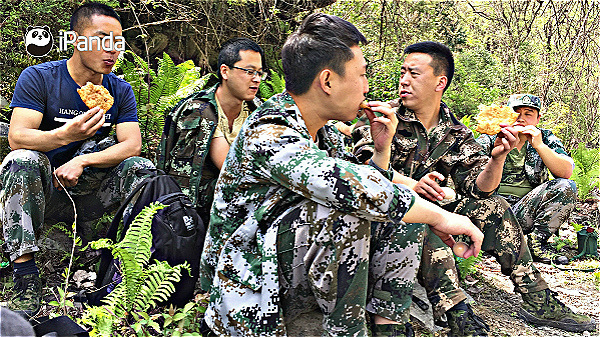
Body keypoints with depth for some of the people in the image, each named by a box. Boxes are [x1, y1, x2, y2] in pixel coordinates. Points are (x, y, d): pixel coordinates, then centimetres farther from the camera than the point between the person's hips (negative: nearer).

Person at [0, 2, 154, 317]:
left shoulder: (120, 90, 3)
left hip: (87, 191, 3)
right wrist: (66, 135, -39)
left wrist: (82, 161, -26)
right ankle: (25, 276, -33)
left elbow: (132, 144, -10)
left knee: (141, 168, -19)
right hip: (42, 191, -2)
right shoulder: (38, 77, -8)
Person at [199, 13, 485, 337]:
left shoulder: (327, 136, 6)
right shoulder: (267, 135, -24)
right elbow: (355, 188, -37)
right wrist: (439, 216, -26)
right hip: (251, 297, -9)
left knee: (402, 216, 2)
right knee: (342, 213, -31)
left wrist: (382, 148, -1)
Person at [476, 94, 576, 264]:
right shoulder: (491, 138, 5)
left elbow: (566, 173, -6)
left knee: (567, 187, -20)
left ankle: (537, 241, -15)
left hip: (526, 212, 2)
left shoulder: (546, 139, 10)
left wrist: (539, 146, -15)